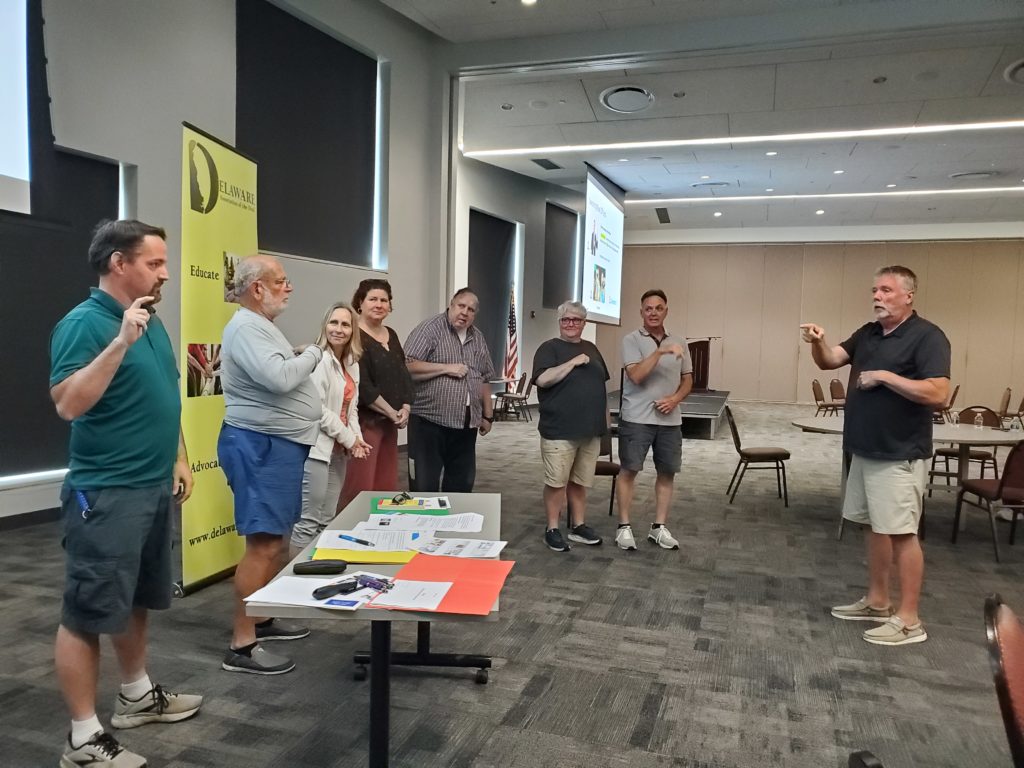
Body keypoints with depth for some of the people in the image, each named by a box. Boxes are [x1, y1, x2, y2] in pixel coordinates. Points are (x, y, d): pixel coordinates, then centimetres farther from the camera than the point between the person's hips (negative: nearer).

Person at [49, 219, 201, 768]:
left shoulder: (151, 322, 10)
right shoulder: (84, 323, -15)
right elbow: (68, 404, -26)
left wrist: (179, 460, 16)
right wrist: (121, 342, -31)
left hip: (153, 488, 9)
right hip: (106, 495, -9)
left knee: (136, 601, 21)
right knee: (87, 614, 3)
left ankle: (137, 695, 38)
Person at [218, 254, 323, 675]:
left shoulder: (260, 325, 17)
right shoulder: (246, 328, -16)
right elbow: (279, 377, -29)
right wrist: (313, 353, -13)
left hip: (278, 443, 11)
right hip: (261, 445, -11)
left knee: (277, 540, 18)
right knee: (262, 545, -9)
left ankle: (263, 619, 31)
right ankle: (241, 646, -2)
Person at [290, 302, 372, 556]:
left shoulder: (352, 364, 13)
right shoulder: (320, 359, -13)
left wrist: (357, 438, 1)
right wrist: (349, 439, -11)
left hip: (338, 450, 9)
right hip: (316, 448, -8)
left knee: (326, 521, 14)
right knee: (308, 522, -3)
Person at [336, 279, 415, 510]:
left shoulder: (391, 336, 15)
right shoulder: (354, 337, -10)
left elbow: (403, 374, 16)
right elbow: (362, 385, -16)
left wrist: (406, 407, 0)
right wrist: (392, 413, -12)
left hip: (390, 421, 8)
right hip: (364, 420, -8)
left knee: (386, 485, 9)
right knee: (360, 485, -8)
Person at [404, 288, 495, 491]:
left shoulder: (478, 338, 14)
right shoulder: (430, 329, -6)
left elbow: (484, 380, 19)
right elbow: (407, 367, -16)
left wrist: (487, 415, 15)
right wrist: (447, 368, -17)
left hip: (466, 424, 6)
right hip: (429, 422, -6)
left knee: (461, 484, 12)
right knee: (424, 486, -1)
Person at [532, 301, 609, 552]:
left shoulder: (591, 349, 16)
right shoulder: (549, 348, -4)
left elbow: (599, 385, 22)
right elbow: (542, 380, -19)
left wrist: (605, 417, 17)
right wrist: (573, 362, -19)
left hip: (590, 429, 6)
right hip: (559, 430, -6)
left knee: (580, 482, 13)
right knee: (557, 482, -1)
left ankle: (578, 526, 24)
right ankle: (552, 530, 11)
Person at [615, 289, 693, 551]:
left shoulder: (679, 342, 10)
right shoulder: (632, 340, -5)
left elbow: (687, 379, 13)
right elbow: (636, 376, -18)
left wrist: (675, 399, -6)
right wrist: (660, 352, -27)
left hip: (670, 420, 5)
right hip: (636, 418, -4)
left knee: (667, 472, 9)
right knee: (629, 470, 0)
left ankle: (659, 527, 20)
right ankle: (624, 526, 12)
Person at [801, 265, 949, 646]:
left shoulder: (927, 336, -13)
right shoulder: (867, 333, 11)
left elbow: (938, 394, -22)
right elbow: (829, 361, 4)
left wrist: (883, 376, -20)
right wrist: (818, 342, -17)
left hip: (899, 455, -8)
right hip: (864, 450, 8)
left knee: (901, 533, -2)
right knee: (874, 527, 15)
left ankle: (909, 618, 8)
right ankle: (876, 601, 28)